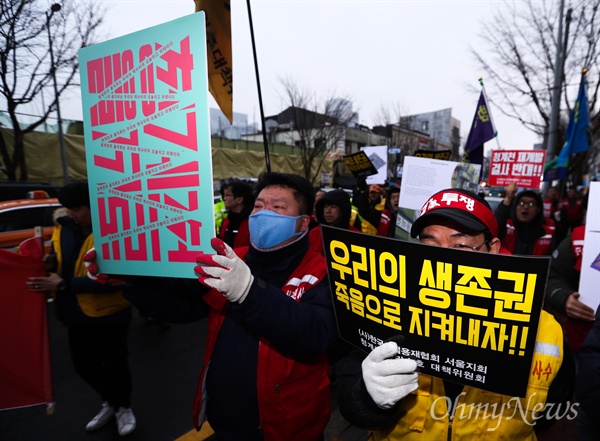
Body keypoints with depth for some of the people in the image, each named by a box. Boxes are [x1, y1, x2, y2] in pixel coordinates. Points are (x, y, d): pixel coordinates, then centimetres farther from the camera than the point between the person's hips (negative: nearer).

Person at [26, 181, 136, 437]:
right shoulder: (64, 227, -1)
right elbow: (62, 260, 14)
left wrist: (63, 285, -26)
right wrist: (51, 262, -10)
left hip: (110, 312, -7)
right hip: (78, 313, 7)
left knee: (115, 363, 11)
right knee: (83, 365, 21)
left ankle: (124, 407, 39)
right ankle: (110, 402, 47)